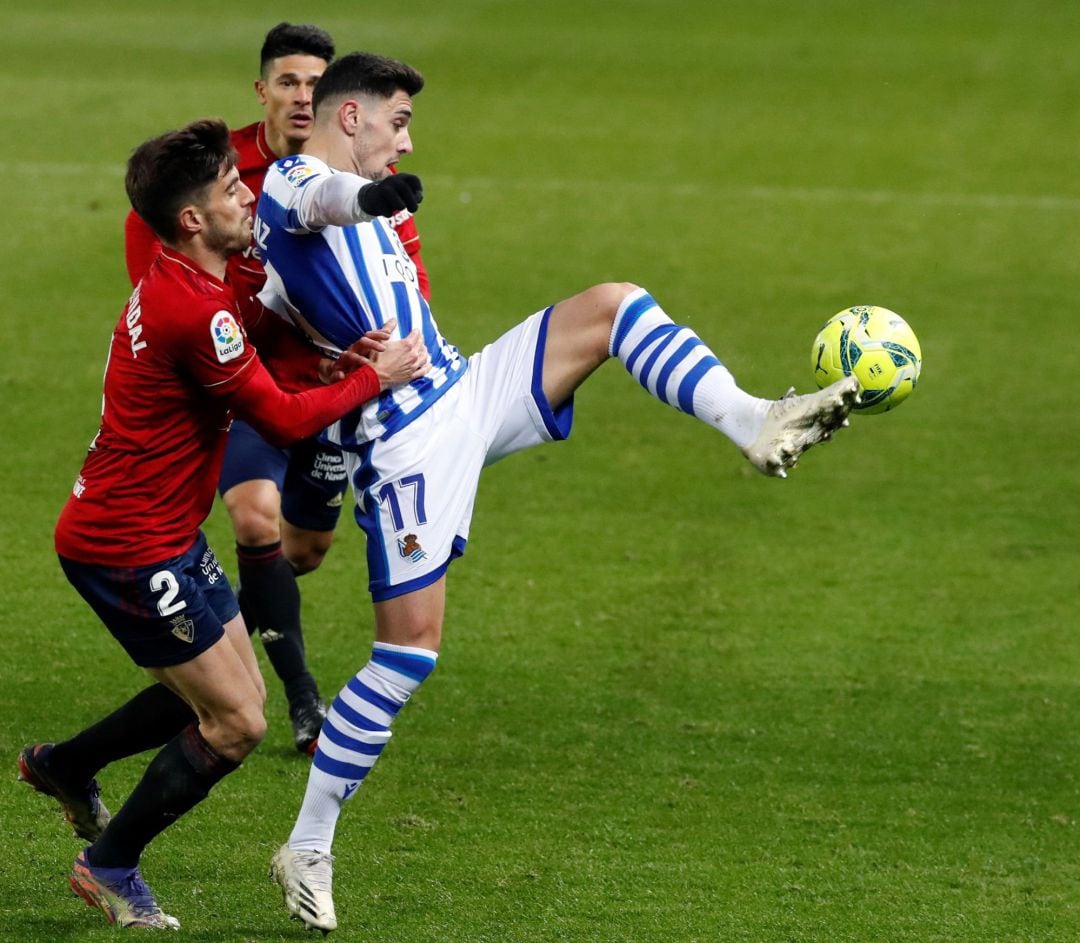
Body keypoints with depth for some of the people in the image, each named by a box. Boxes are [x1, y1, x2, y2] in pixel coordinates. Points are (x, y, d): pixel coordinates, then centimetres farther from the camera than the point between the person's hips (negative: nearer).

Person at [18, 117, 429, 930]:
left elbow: (254, 375, 13)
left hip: (164, 535, 10)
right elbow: (284, 420, -20)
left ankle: (65, 767, 34)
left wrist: (328, 363, -4)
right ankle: (111, 865, 11)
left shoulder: (179, 287, 7)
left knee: (237, 693, 19)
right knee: (236, 725, -4)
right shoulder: (194, 311, -26)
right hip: (129, 548, -10)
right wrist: (374, 378, -9)